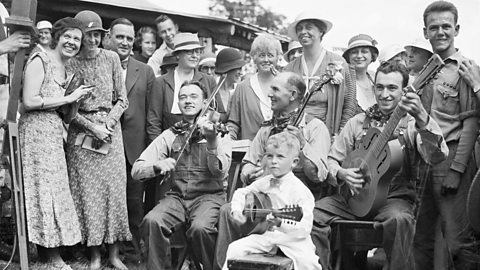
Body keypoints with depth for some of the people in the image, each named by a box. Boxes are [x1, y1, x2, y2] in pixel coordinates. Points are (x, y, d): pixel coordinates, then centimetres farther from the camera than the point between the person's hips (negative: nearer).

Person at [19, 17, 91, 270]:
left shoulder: (69, 69, 16)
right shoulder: (40, 60, -8)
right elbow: (29, 101, -17)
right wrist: (69, 98, -12)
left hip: (55, 133, 8)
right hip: (36, 131, -8)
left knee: (54, 188, 8)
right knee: (43, 188, -3)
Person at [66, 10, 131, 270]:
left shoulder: (111, 58, 3)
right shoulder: (69, 63, 0)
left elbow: (122, 99, 5)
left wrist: (108, 123, -10)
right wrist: (92, 127, -12)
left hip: (111, 129, 1)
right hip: (81, 132, -1)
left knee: (114, 188, 0)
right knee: (87, 191, -1)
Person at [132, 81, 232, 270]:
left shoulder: (219, 132, 3)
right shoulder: (169, 135, 9)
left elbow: (220, 173, -13)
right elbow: (136, 171, 1)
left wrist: (212, 142, -29)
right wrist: (158, 165, -21)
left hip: (209, 195, -2)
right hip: (177, 196, 2)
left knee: (200, 227, -32)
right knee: (152, 222, -27)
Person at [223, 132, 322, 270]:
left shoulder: (301, 191, -12)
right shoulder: (264, 182, 5)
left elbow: (305, 229, -18)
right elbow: (241, 192, 19)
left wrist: (281, 224, -32)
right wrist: (236, 210, 1)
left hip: (292, 238, -5)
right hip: (266, 235, 5)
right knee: (235, 248, -11)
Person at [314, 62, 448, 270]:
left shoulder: (412, 124, -1)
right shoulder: (358, 122, 11)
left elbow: (437, 157, -20)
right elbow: (332, 159, 14)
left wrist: (422, 118, -35)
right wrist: (341, 173, -10)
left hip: (395, 198, -3)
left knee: (400, 219, -36)